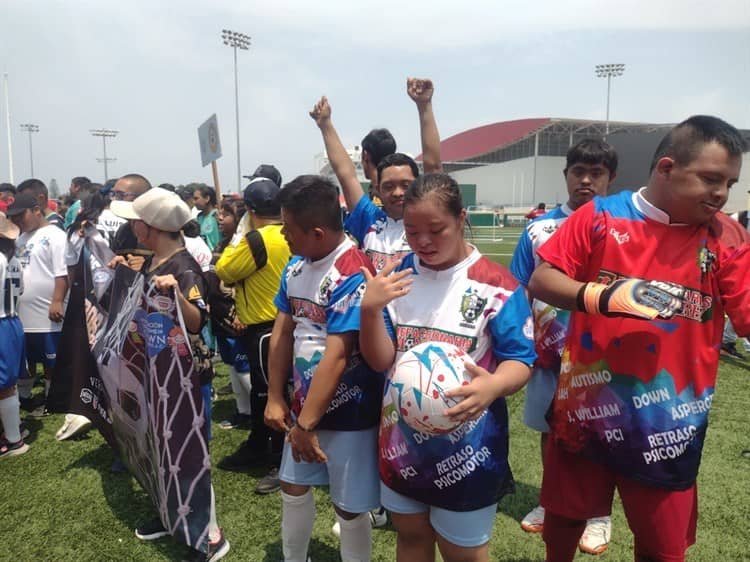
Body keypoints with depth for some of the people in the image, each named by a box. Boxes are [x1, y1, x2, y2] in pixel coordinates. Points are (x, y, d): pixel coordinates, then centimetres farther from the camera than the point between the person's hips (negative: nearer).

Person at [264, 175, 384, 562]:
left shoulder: (352, 276, -24)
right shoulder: (296, 267, 2)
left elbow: (335, 357, -26)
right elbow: (282, 333, 7)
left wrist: (307, 423, -20)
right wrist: (275, 398, 5)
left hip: (348, 414, -8)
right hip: (304, 405, 8)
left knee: (348, 507, 8)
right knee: (293, 487, 21)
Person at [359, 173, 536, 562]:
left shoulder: (496, 285, -14)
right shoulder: (398, 276, -2)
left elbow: (519, 361, -11)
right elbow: (380, 360, -4)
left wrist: (494, 385, -33)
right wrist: (370, 310, -22)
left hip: (467, 448, -4)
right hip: (401, 439, 4)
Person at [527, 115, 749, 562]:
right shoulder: (601, 217, -7)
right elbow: (540, 281, -9)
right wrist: (599, 296, -25)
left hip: (667, 423, 1)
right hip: (587, 408, 0)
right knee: (565, 514, 21)